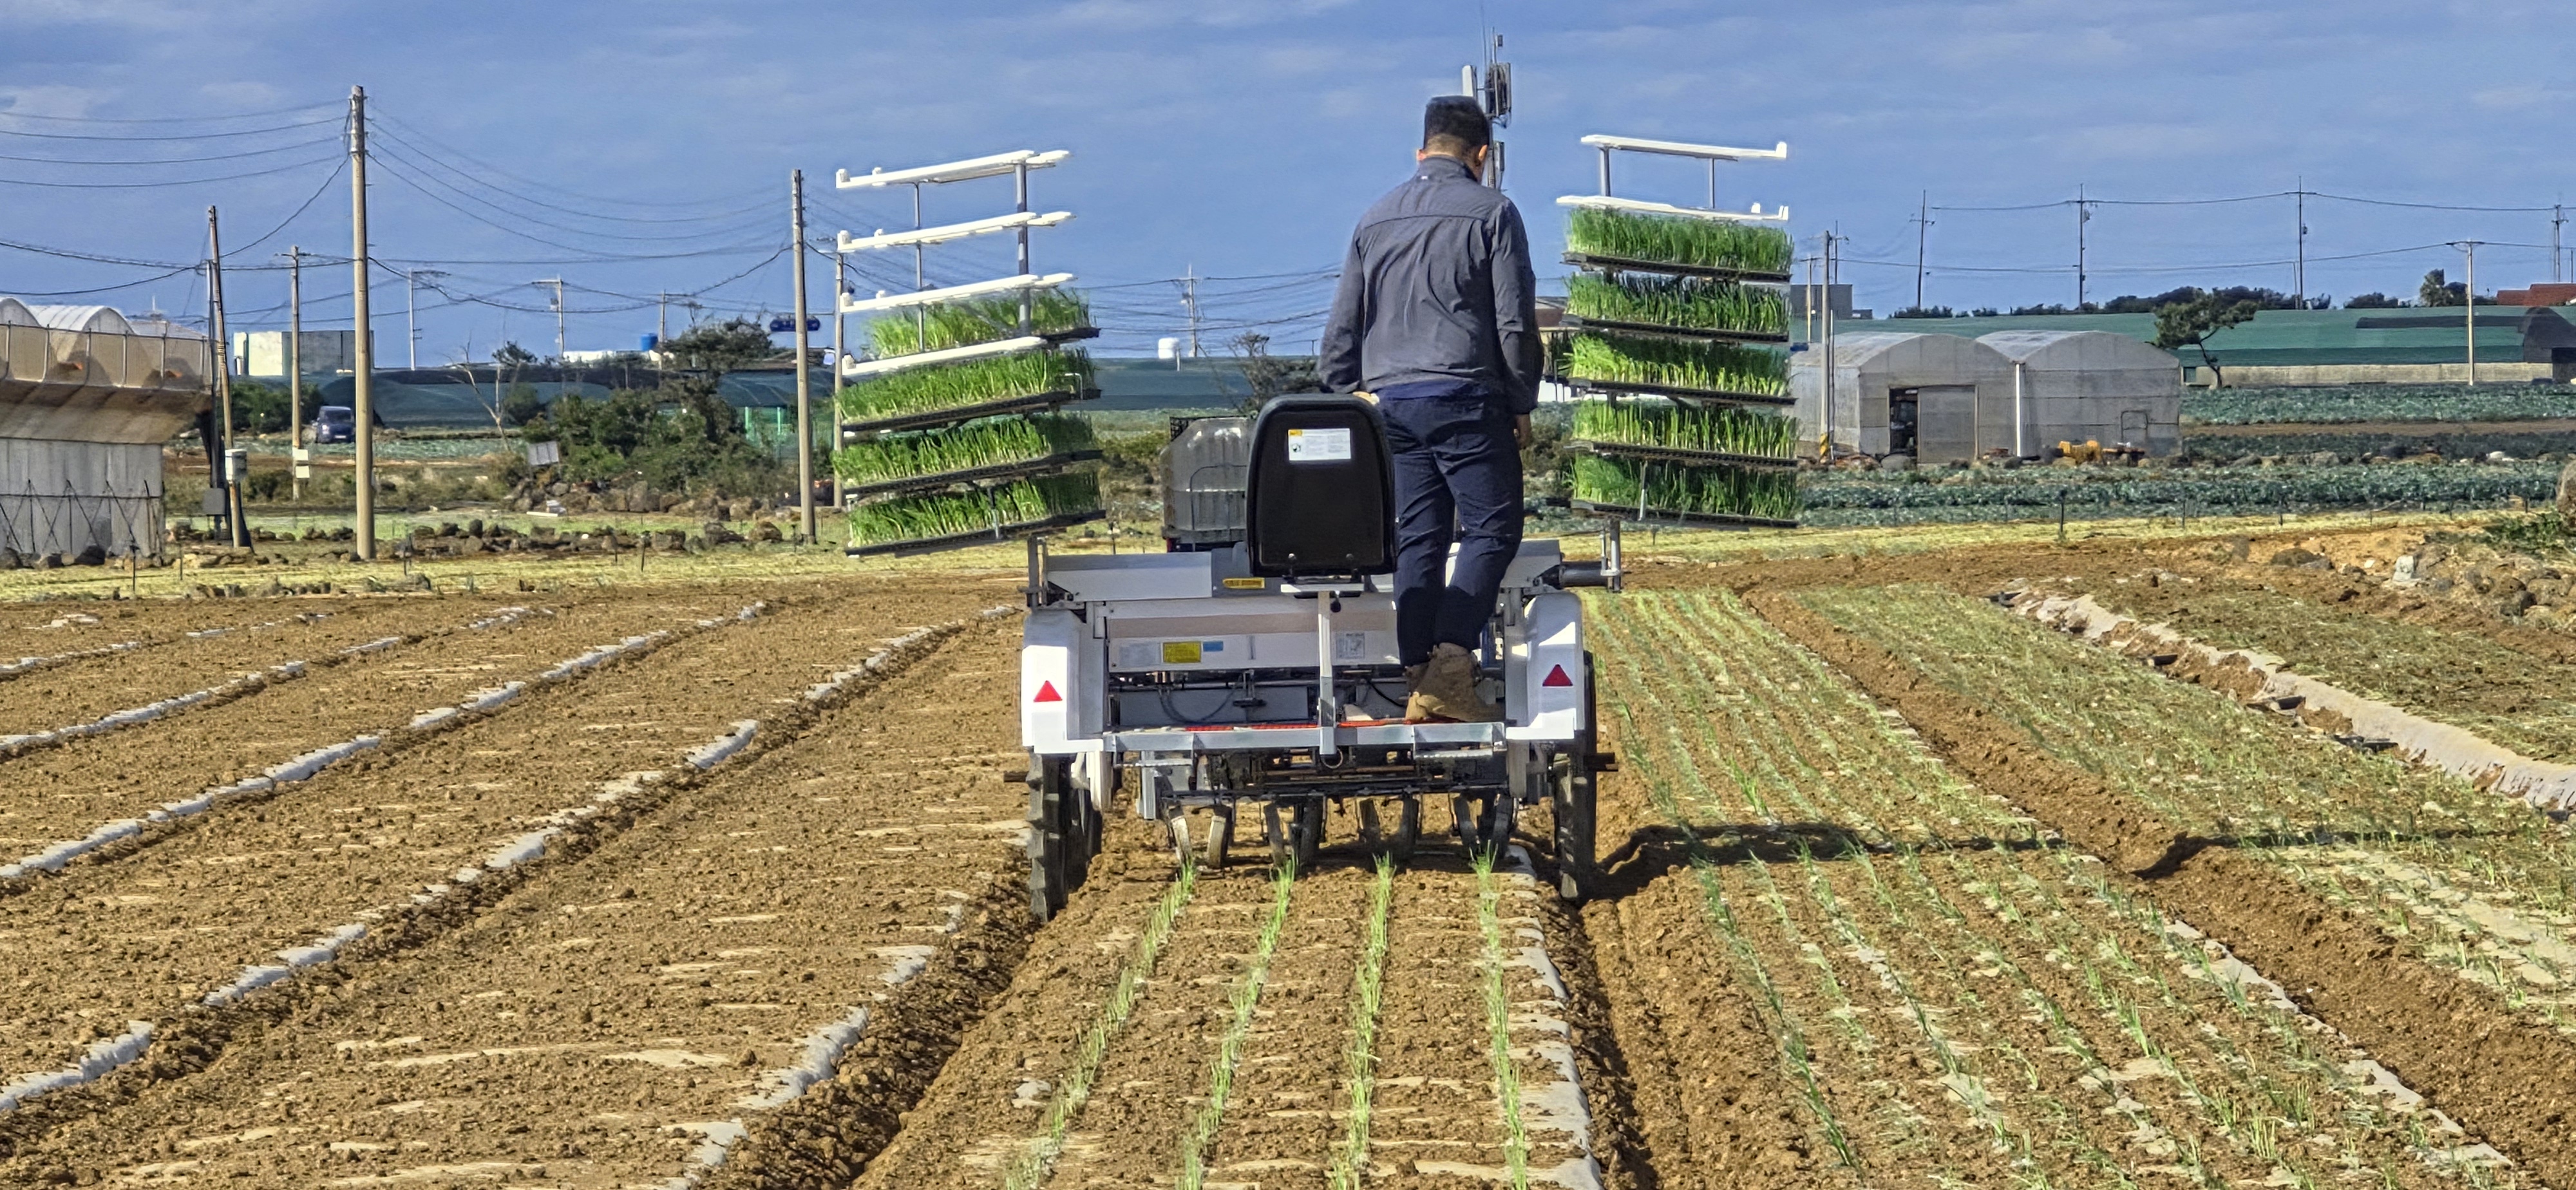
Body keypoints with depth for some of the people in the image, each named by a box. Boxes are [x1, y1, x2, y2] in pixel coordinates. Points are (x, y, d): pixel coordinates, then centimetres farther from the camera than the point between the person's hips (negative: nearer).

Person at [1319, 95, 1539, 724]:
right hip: (1465, 398, -5)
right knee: (1490, 530, -3)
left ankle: (1417, 676, -1)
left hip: (1390, 401, 5)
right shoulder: (1491, 213, 0)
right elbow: (1515, 323, -4)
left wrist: (1352, 397, 21)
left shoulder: (1377, 219, 15)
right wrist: (1522, 406, 4)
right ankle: (1452, 661, -20)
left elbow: (1340, 330, 15)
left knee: (1417, 539, 6)